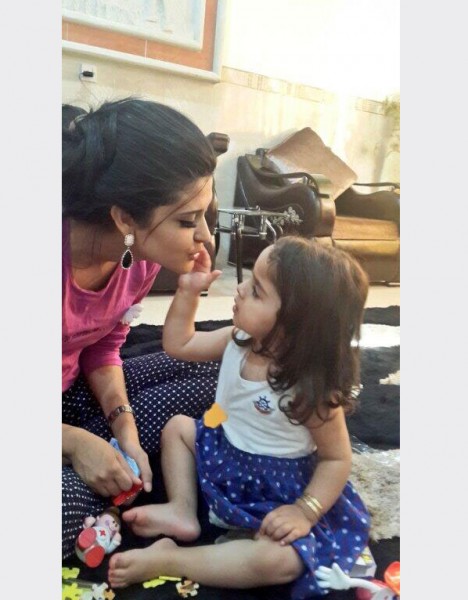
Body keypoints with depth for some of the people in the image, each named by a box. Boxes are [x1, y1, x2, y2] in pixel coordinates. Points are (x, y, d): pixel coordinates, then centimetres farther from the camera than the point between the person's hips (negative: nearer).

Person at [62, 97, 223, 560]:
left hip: (74, 390, 7)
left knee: (211, 371, -1)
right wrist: (74, 442, -25)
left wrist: (124, 424, -12)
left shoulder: (143, 255, -13)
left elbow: (102, 350, 1)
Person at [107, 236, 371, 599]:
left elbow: (337, 459, -19)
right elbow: (179, 344, 2)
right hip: (226, 460, 7)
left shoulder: (313, 389, -30)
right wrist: (188, 292, -9)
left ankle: (166, 560, -21)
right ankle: (183, 512, 5)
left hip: (280, 491, -7)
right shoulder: (239, 341, -11)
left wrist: (305, 511, -31)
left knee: (278, 561, -32)